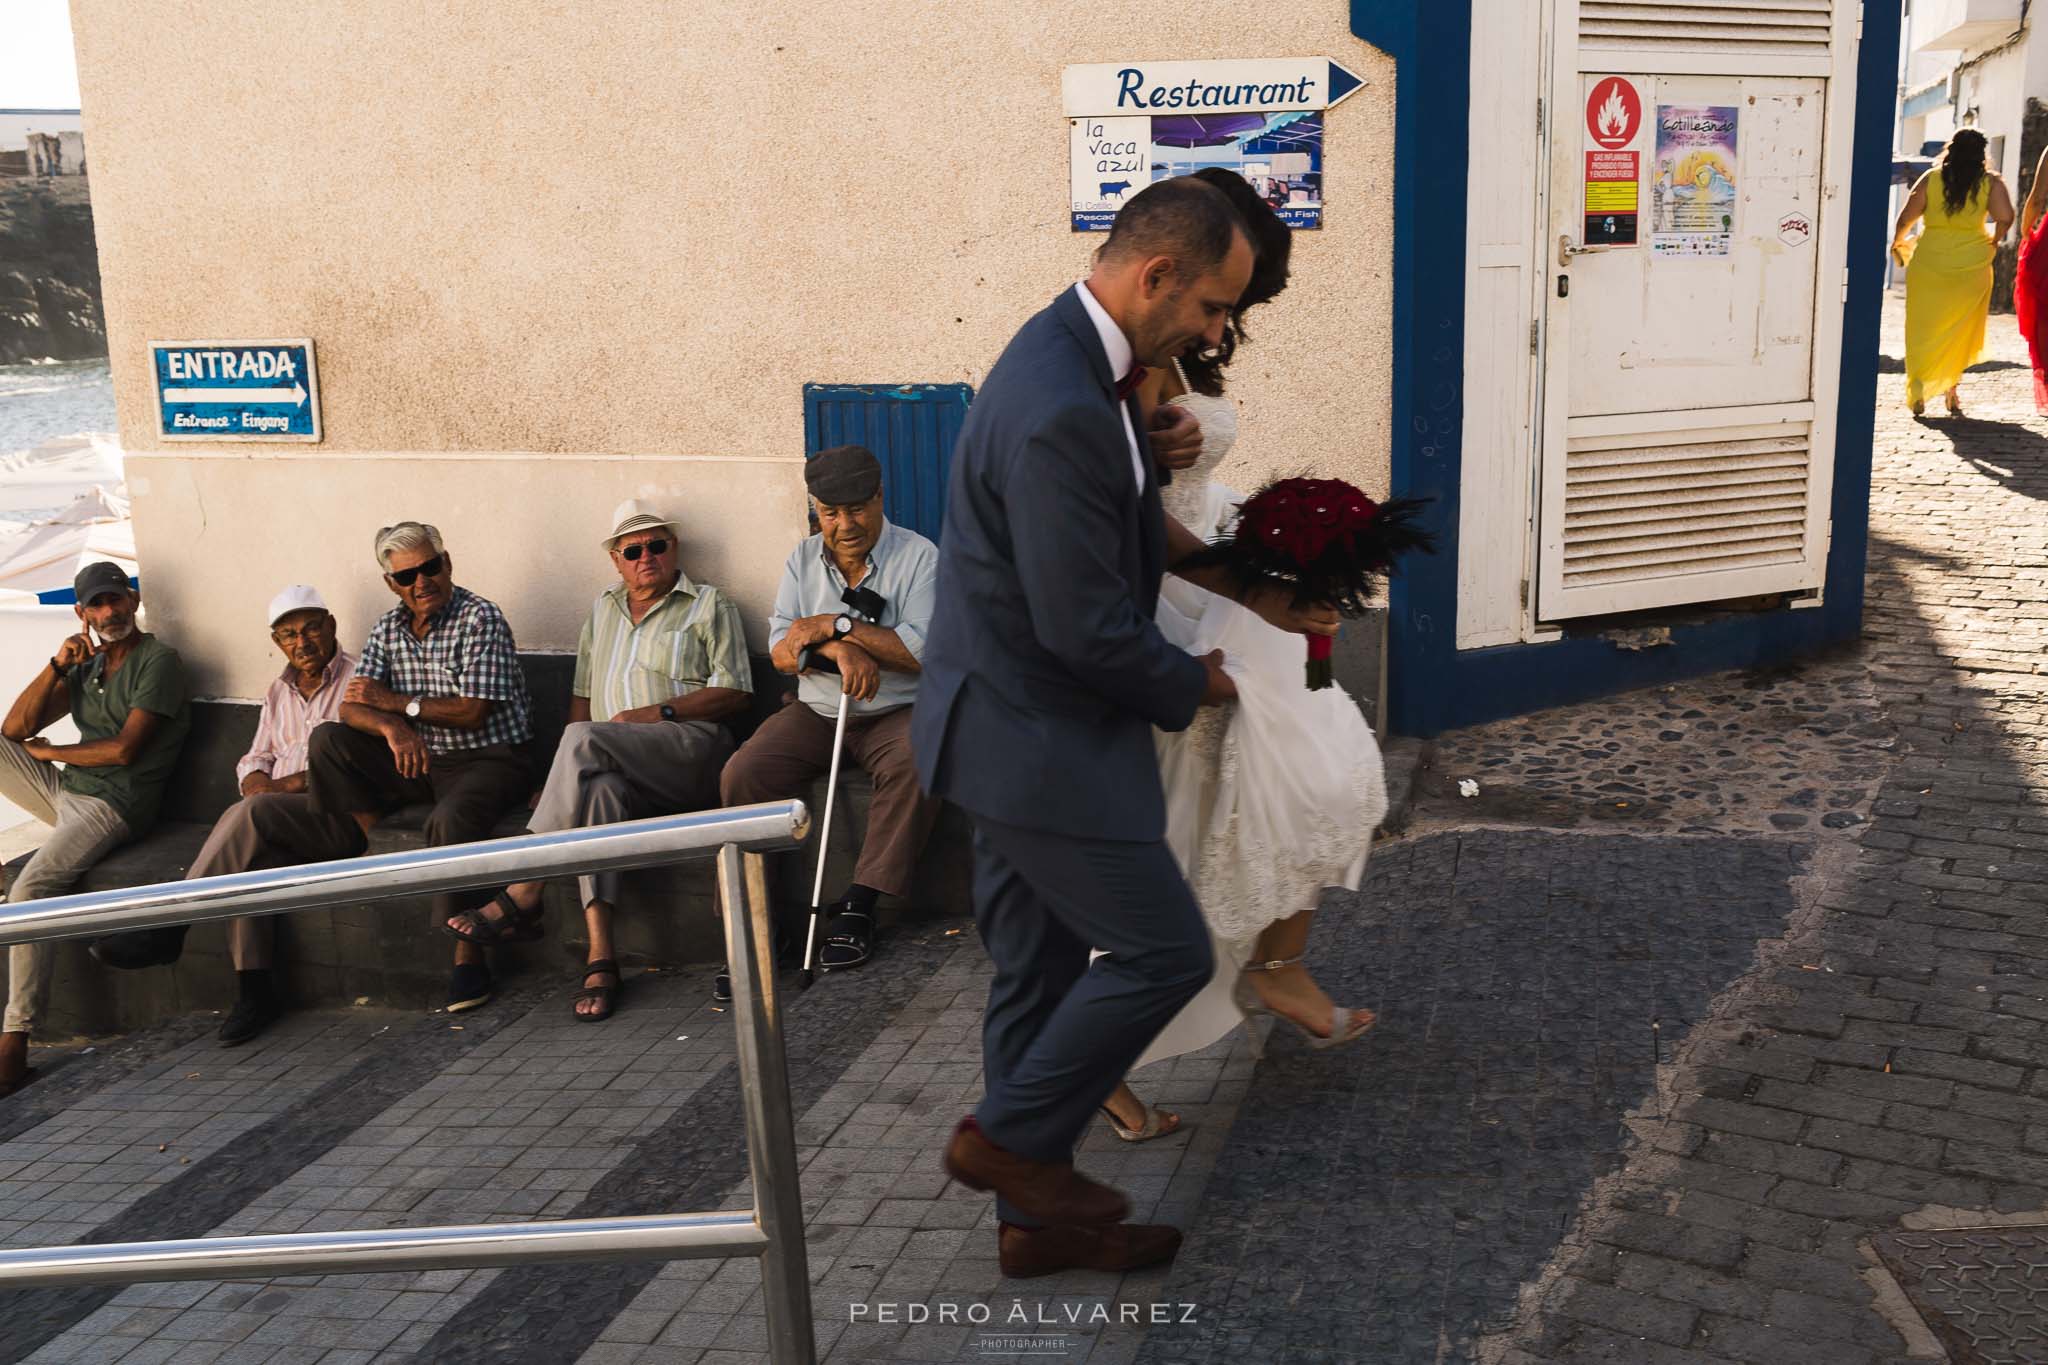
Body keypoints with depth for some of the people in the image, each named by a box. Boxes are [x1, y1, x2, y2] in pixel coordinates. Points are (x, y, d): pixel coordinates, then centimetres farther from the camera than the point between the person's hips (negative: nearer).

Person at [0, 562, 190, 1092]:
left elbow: (123, 750, -14)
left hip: (113, 805, -8)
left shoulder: (158, 661, -6)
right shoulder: (86, 664, 19)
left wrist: (44, 751, 0)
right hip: (67, 790, 8)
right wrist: (56, 666, -4)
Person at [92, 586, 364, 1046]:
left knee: (251, 814, -33)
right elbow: (256, 759, 24)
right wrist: (256, 780, -2)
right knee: (245, 858, -29)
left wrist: (289, 784, -15)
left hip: (340, 815, -6)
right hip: (279, 825, 6)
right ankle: (254, 988, -26)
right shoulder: (278, 691, 23)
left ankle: (168, 926, -23)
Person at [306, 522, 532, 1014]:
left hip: (487, 758, -6)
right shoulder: (389, 628, 9)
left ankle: (467, 956, -28)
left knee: (451, 818, -36)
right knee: (327, 740, -10)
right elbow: (352, 707, 1)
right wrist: (391, 726, -22)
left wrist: (395, 702, -9)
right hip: (419, 758, 7)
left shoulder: (481, 619, -10)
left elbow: (471, 712, -16)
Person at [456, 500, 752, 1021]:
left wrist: (660, 713, -10)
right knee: (596, 789, -34)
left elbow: (734, 693, 1)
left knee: (585, 740, -32)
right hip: (614, 765, 4)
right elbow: (582, 694, 22)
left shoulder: (710, 605, 11)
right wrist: (564, 776, 8)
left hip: (691, 750, -4)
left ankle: (522, 892, -26)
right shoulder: (602, 610, 27)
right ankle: (599, 957, -40)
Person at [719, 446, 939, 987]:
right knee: (741, 776, -21)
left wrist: (836, 625, -16)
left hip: (894, 713, -3)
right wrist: (840, 650, -20)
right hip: (816, 713, 3)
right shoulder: (803, 559, 8)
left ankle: (858, 904, -24)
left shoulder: (918, 556, -5)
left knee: (918, 763, -36)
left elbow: (923, 651, -17)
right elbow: (781, 651, 0)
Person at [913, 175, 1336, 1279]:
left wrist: (1254, 590, 18)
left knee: (1040, 972, 16)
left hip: (1016, 725, 10)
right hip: (1038, 739, -10)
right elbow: (1088, 630, -24)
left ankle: (1036, 1213, 29)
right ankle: (1012, 1137, 14)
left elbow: (1130, 521, 22)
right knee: (1165, 949, -1)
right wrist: (1193, 686, -6)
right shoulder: (1061, 411, -26)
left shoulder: (1078, 364, 8)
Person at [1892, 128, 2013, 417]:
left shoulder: (1931, 178, -2)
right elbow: (2005, 217, -13)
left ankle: (1918, 392, -1)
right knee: (1961, 328, 14)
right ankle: (1950, 387, 10)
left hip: (1929, 260, 0)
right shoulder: (1991, 181, -2)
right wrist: (1994, 240, 7)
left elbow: (1905, 219, -3)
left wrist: (1897, 242, 16)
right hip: (1972, 263, 0)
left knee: (1924, 327, 7)